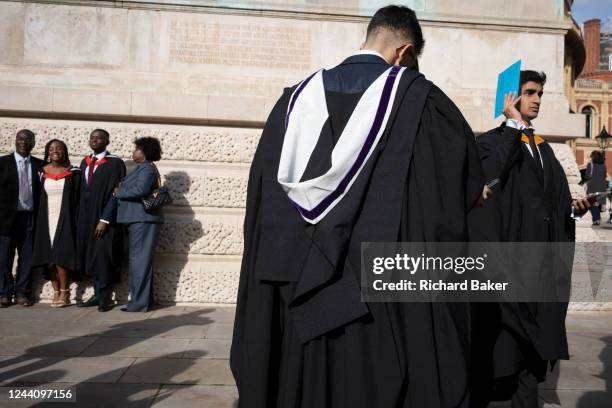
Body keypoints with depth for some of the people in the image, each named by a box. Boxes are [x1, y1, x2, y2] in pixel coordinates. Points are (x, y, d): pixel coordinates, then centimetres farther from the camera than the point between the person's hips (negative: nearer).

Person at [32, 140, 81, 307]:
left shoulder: (73, 172, -1)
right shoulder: (42, 172, 8)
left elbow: (78, 198, -1)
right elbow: (39, 198, 13)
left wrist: (76, 221, -8)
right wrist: (40, 220, 5)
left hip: (65, 219, -3)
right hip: (46, 219, 3)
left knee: (61, 255, -10)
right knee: (49, 256, 1)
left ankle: (64, 293, -1)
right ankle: (56, 292, 8)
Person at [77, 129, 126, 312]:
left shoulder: (115, 163, -8)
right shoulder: (85, 163, 13)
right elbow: (82, 191, 16)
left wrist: (104, 219, -18)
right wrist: (81, 218, 8)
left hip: (104, 218, -6)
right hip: (86, 217, 6)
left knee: (103, 257, -3)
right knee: (91, 257, 10)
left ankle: (105, 297, 9)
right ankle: (98, 294, 20)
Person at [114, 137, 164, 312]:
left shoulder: (147, 169, -11)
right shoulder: (142, 168, 20)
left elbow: (140, 190, -24)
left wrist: (118, 192, -12)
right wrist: (121, 190, 0)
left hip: (142, 220, -10)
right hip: (137, 219, 10)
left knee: (139, 260, -6)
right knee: (142, 261, 13)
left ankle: (139, 303, 0)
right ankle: (144, 300, 20)